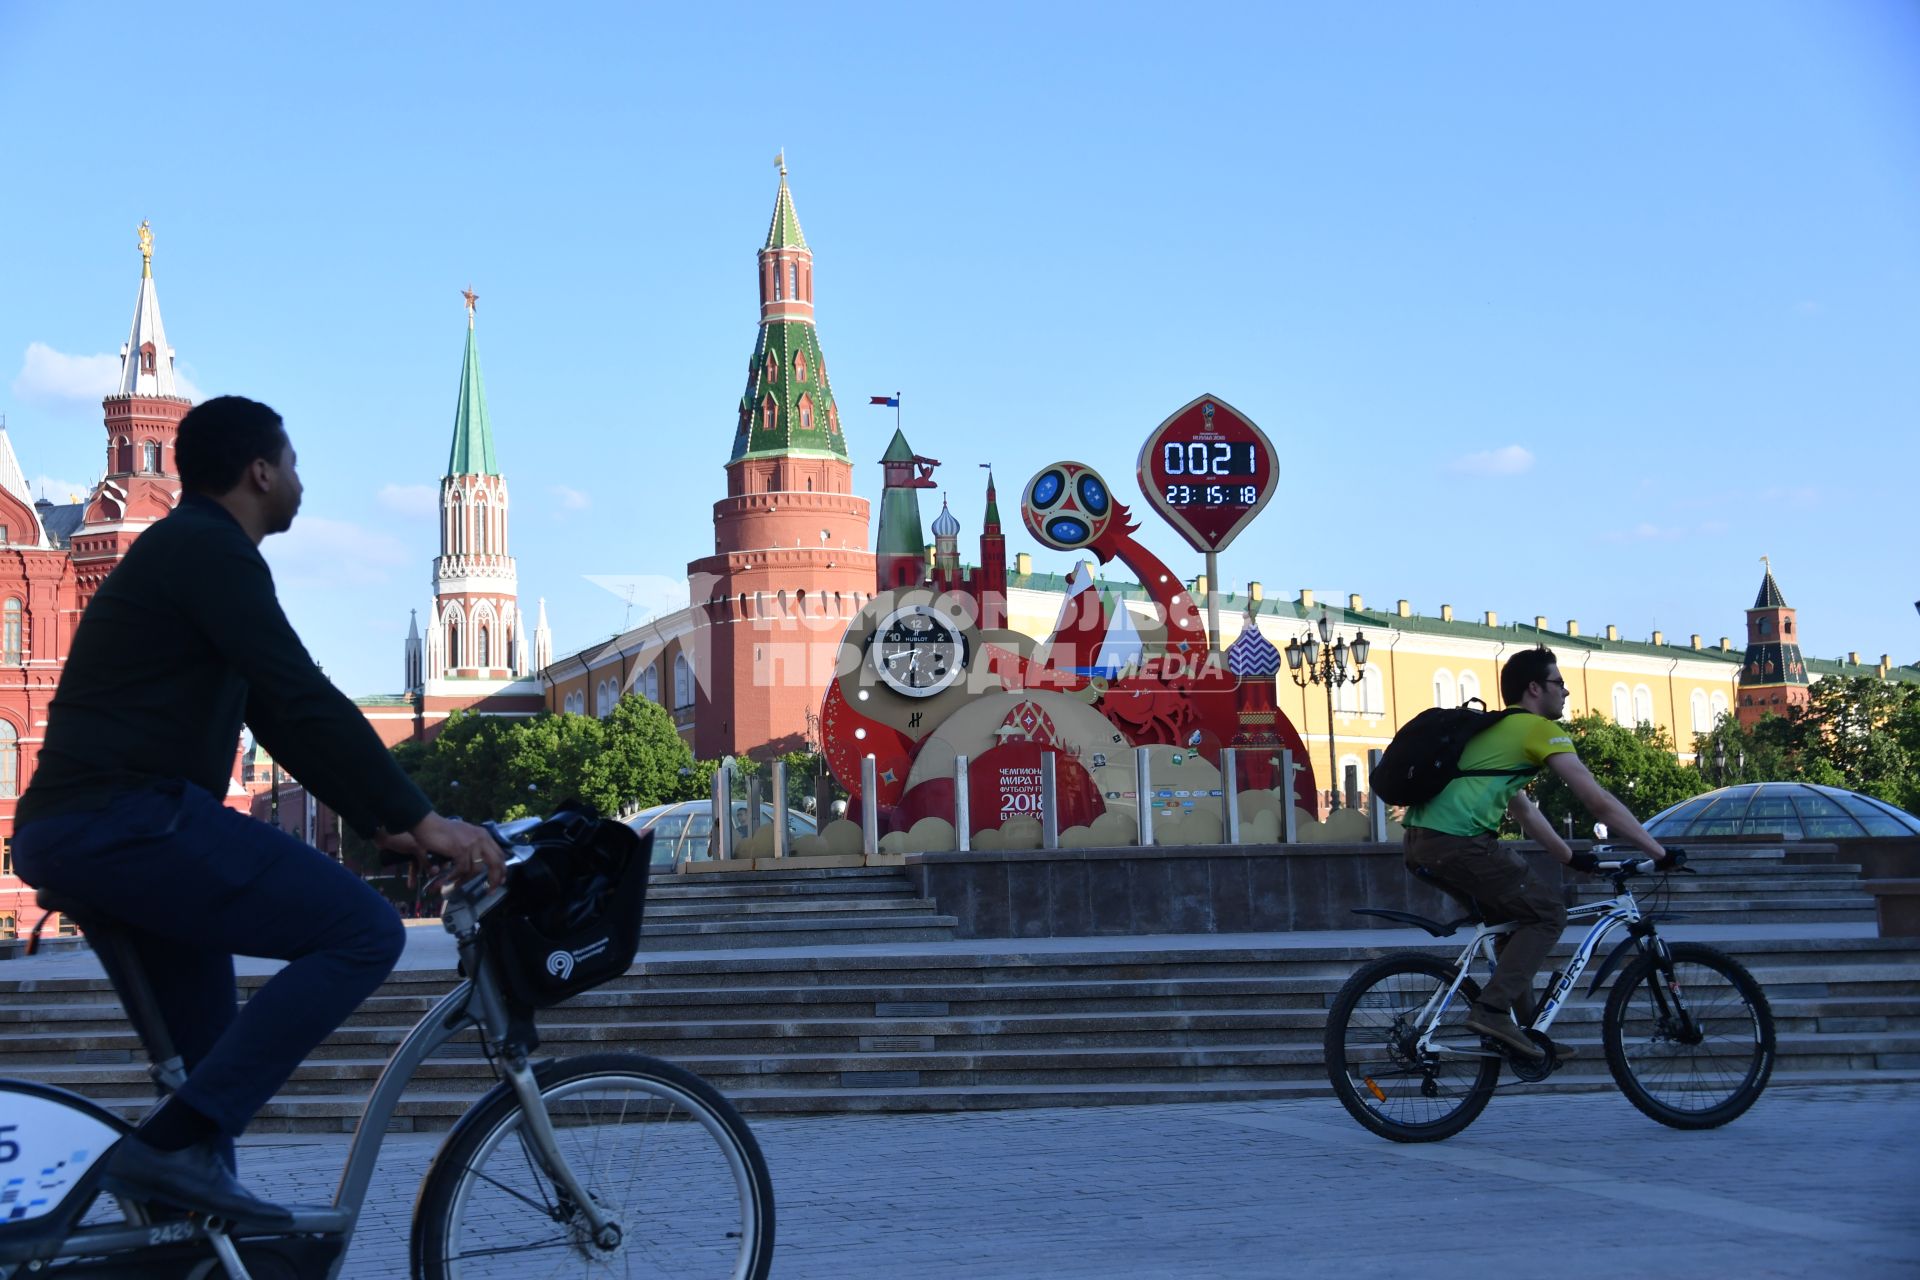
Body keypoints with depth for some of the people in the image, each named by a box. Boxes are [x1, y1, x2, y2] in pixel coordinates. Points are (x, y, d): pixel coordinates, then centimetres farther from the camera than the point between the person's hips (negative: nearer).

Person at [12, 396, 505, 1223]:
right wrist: (421, 819, -17)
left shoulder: (183, 552, 25)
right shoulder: (210, 552, -7)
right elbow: (307, 704, -17)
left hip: (64, 834, 11)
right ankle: (174, 1146, -20)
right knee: (363, 931, -15)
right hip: (127, 820, -11)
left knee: (211, 1063, 21)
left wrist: (380, 824, 19)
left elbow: (278, 720, 25)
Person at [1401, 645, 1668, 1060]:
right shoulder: (1540, 729, 2)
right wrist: (1659, 852, 2)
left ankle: (1523, 1025, 22)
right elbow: (1599, 801, -2)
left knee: (1519, 910, 22)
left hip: (1420, 842, 9)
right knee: (1547, 912, 2)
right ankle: (1492, 1010, -8)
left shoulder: (1494, 729, 29)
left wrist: (1571, 857, 37)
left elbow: (1522, 811, 37)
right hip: (1458, 841, -9)